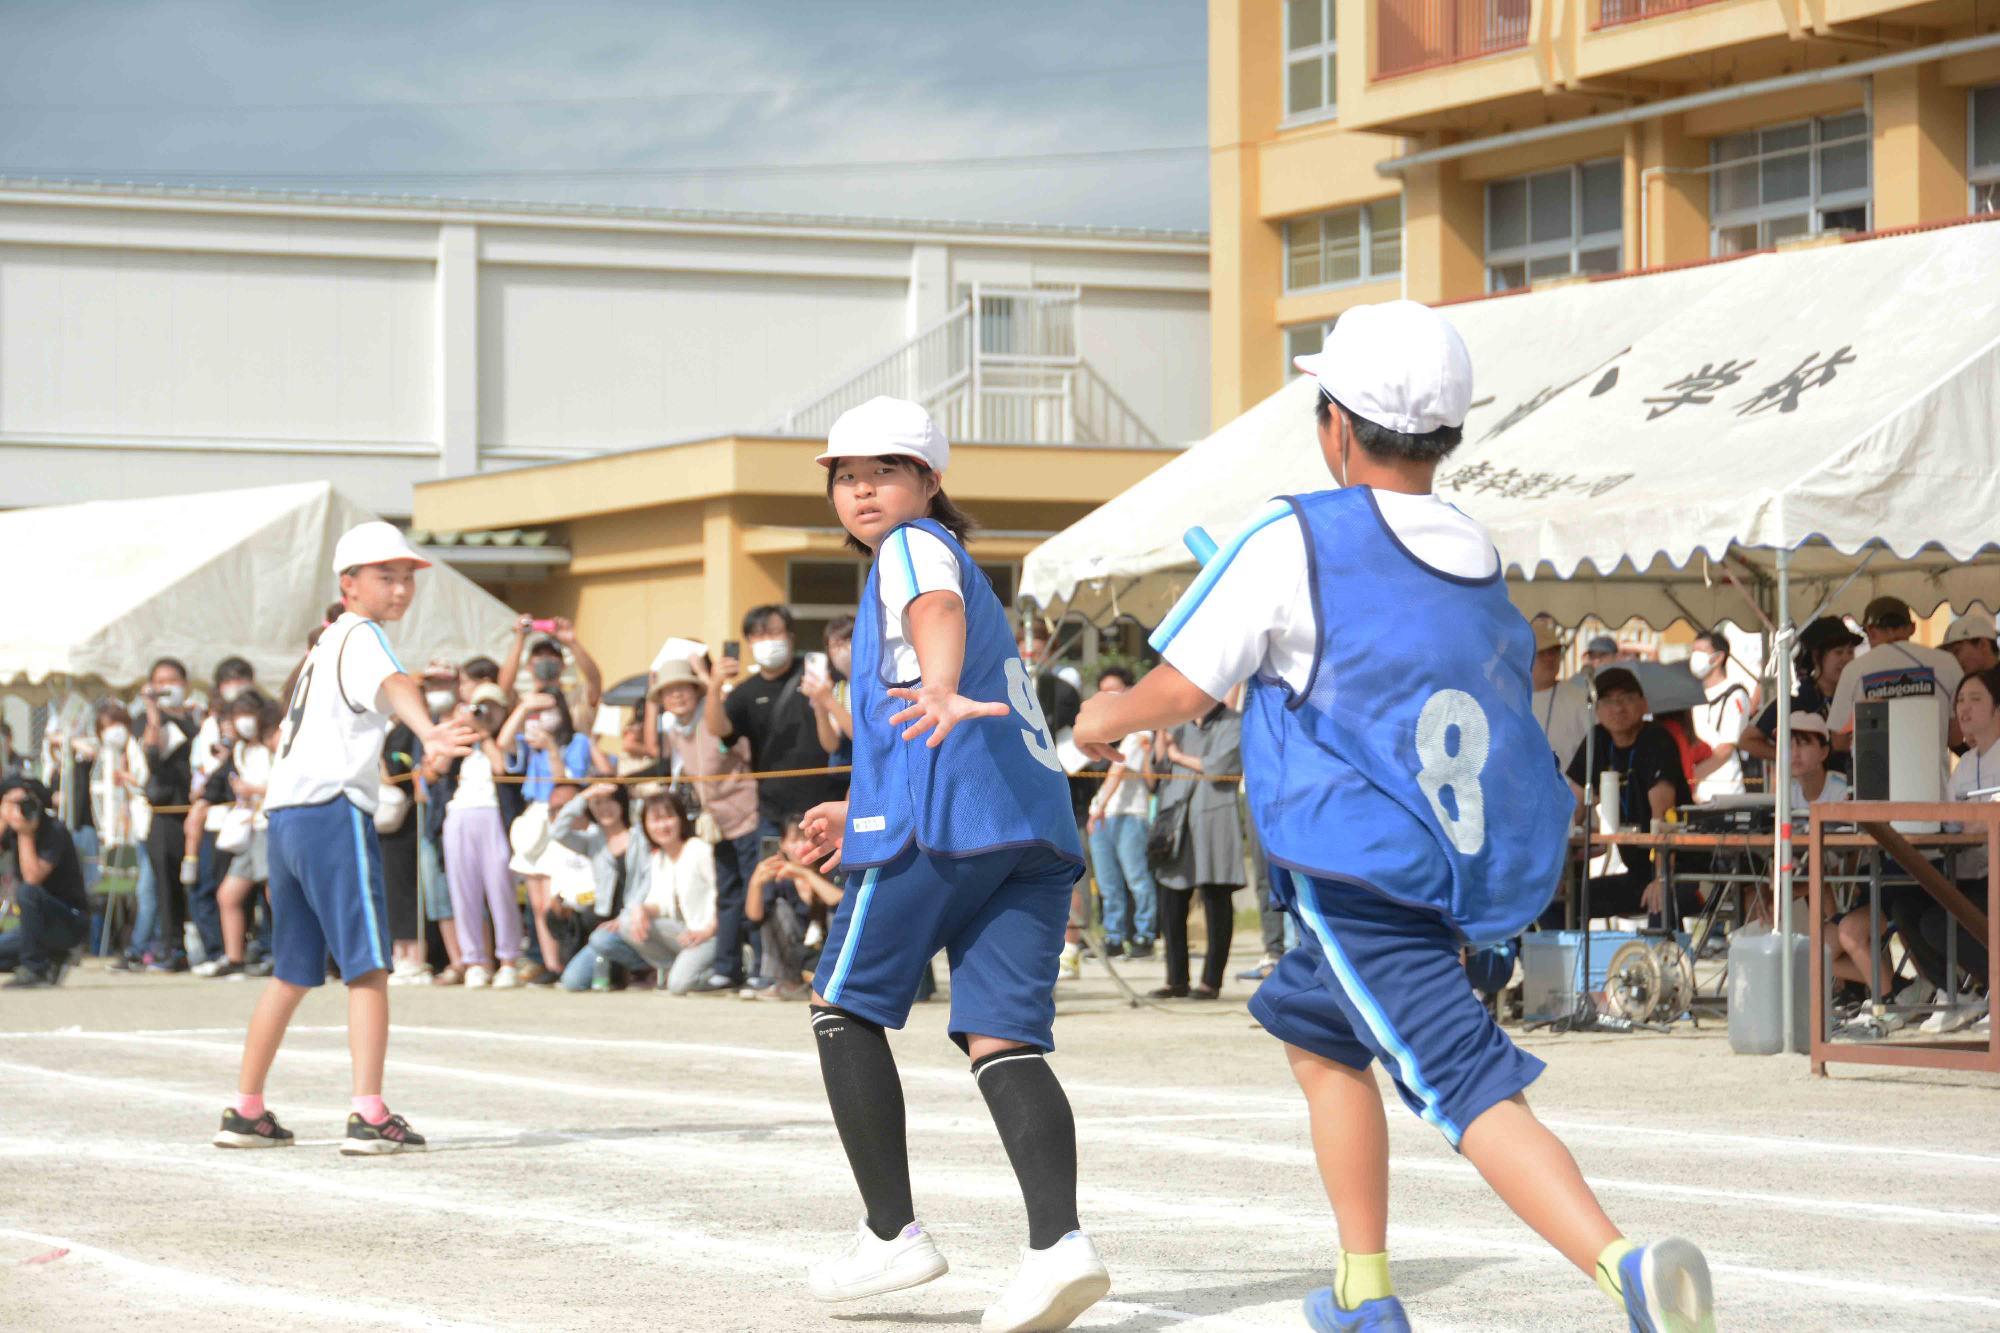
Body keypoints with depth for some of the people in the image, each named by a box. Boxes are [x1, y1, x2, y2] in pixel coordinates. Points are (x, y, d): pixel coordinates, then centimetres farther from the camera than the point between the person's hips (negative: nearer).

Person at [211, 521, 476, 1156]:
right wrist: (427, 729, -50)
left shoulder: (325, 643, 22)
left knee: (292, 975, 18)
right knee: (367, 968, -10)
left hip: (283, 815, 9)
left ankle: (245, 1113, 24)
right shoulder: (361, 637, -6)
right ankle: (369, 1119, -18)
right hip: (334, 812, -9)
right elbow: (391, 685, -30)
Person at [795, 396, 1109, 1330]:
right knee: (1002, 1040, -2)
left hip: (939, 823, -8)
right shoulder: (957, 570, 33)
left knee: (844, 1006, 8)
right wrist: (860, 816, 42)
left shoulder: (916, 546, 6)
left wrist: (940, 690, -42)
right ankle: (1058, 1241, -24)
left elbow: (938, 612, -21)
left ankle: (893, 1234, 6)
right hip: (1035, 829, 8)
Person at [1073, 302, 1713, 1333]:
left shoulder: (1292, 541, -7)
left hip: (1361, 874, -7)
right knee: (1314, 1028, 28)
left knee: (1473, 1089, -16)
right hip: (1476, 864, 7)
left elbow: (1185, 686, -3)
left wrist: (1107, 719, 19)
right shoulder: (1479, 563, 12)